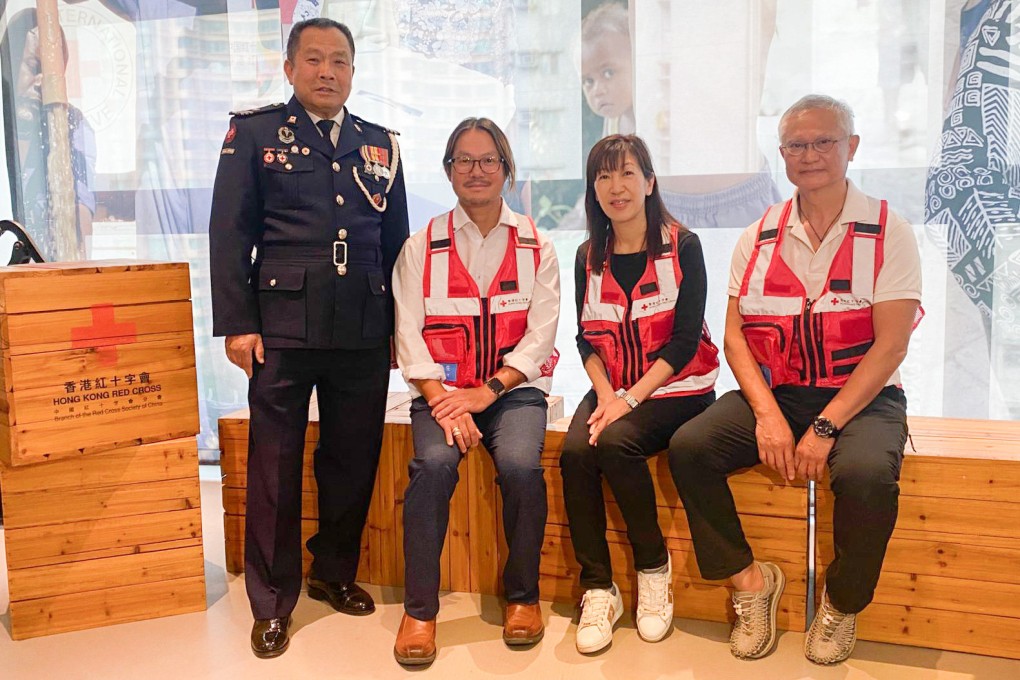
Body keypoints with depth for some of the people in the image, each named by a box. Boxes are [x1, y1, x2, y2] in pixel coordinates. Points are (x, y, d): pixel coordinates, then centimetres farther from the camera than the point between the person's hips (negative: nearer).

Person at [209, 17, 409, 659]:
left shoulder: (380, 144, 15)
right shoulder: (255, 133, 5)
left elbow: (396, 241, 16)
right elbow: (229, 235, 1)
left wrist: (400, 325, 12)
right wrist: (236, 323, -7)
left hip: (365, 333, 3)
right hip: (283, 329, -3)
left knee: (354, 460, 10)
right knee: (275, 464, 3)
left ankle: (336, 573, 30)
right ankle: (273, 603, 17)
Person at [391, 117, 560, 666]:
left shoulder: (536, 246, 8)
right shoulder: (421, 248, 8)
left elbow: (540, 334, -1)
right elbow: (409, 334, 0)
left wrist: (487, 392, -14)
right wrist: (442, 401, -15)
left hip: (513, 388, 0)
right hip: (441, 388, 0)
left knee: (520, 463, -28)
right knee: (434, 462, -29)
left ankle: (522, 596, -4)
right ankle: (419, 609, -14)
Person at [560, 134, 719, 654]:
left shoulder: (682, 247, -4)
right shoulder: (589, 257, 9)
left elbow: (685, 339, -10)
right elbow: (587, 339, 6)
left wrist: (630, 398, -19)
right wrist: (605, 393, -13)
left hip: (675, 389, -4)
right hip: (613, 390, 4)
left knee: (615, 442, -30)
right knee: (574, 452, -24)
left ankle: (654, 568, -8)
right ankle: (597, 590, -13)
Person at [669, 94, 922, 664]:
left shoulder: (888, 232, -2)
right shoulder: (759, 237, 8)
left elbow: (891, 344, -10)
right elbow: (736, 335, 3)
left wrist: (825, 427, -19)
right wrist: (768, 414, -13)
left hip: (862, 398, -3)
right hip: (773, 395, 3)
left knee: (866, 472, -34)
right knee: (689, 446, -20)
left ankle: (843, 603, -4)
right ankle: (749, 580, -1)